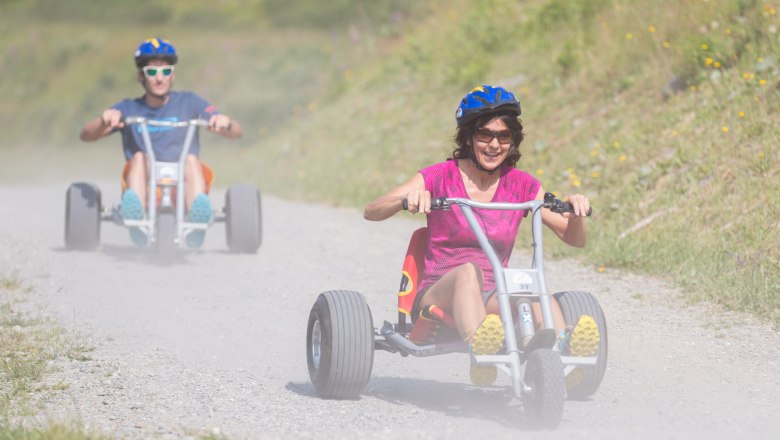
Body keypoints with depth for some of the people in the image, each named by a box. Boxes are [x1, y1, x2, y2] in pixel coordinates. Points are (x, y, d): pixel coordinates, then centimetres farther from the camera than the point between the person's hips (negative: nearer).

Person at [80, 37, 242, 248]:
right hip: (144, 186, 0)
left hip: (183, 183, 0)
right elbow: (86, 135, 3)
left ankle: (198, 214, -54)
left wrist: (224, 122, -20)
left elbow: (236, 133, 5)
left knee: (191, 159, -28)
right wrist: (104, 120, -20)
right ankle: (135, 213, -52)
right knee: (138, 157, -27)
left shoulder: (189, 103, 13)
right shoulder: (129, 109, 15)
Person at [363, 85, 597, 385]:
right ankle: (480, 353, -63)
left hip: (492, 301, 3)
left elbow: (575, 239, 9)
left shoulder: (521, 185, 10)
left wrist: (576, 211, -14)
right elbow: (371, 212, -9)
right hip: (439, 298, -3)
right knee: (469, 271, -36)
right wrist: (406, 198, -29)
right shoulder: (440, 177, 2)